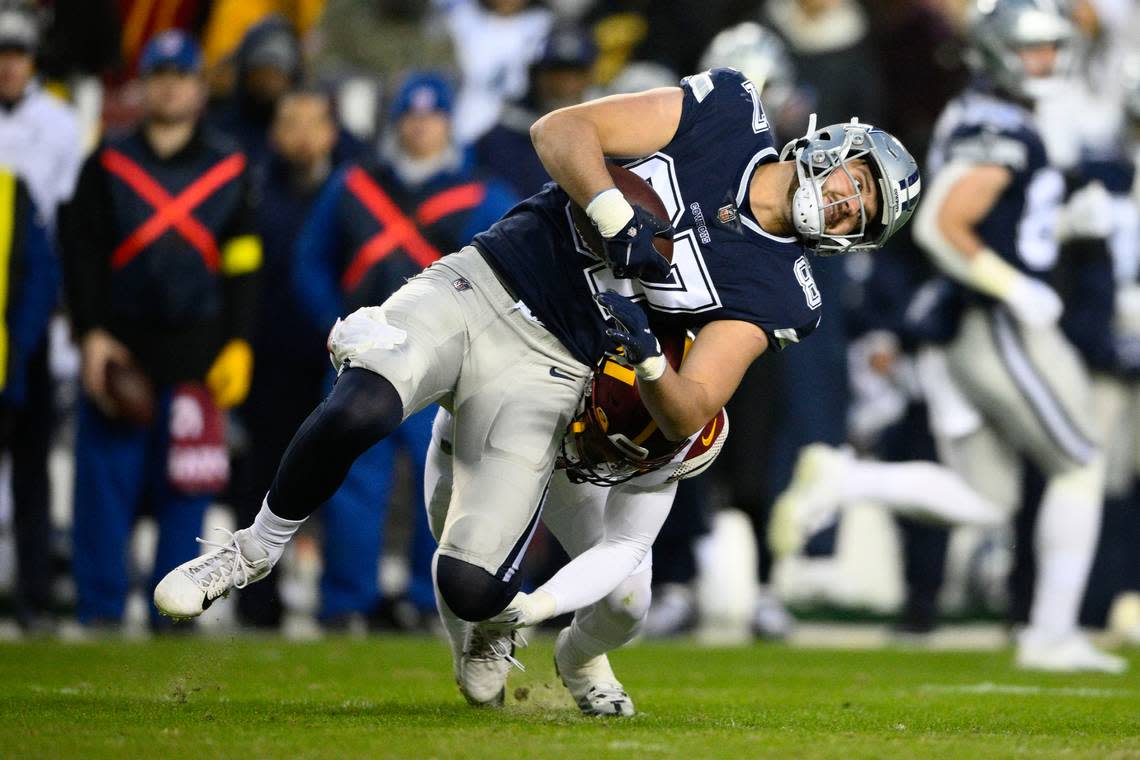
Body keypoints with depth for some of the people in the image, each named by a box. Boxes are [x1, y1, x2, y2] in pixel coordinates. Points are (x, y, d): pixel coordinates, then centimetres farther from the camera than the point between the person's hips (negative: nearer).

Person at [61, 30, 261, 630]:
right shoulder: (107, 166, 7)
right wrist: (92, 335, -6)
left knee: (184, 490, 0)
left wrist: (236, 346, 0)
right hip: (119, 349, -1)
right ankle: (100, 610, 4)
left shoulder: (230, 171, 10)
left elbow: (242, 266, 9)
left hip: (196, 357, 1)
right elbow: (81, 256, 3)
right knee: (106, 485, -2)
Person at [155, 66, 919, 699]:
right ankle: (260, 546, -3)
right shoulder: (731, 114, 1)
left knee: (472, 586, -17)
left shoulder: (773, 291, 2)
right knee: (359, 410, -32)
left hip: (543, 370, 0)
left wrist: (649, 362, -25)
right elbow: (560, 130, -3)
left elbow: (688, 418, -5)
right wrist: (617, 217, -19)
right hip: (478, 285, 0)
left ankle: (492, 622, 23)